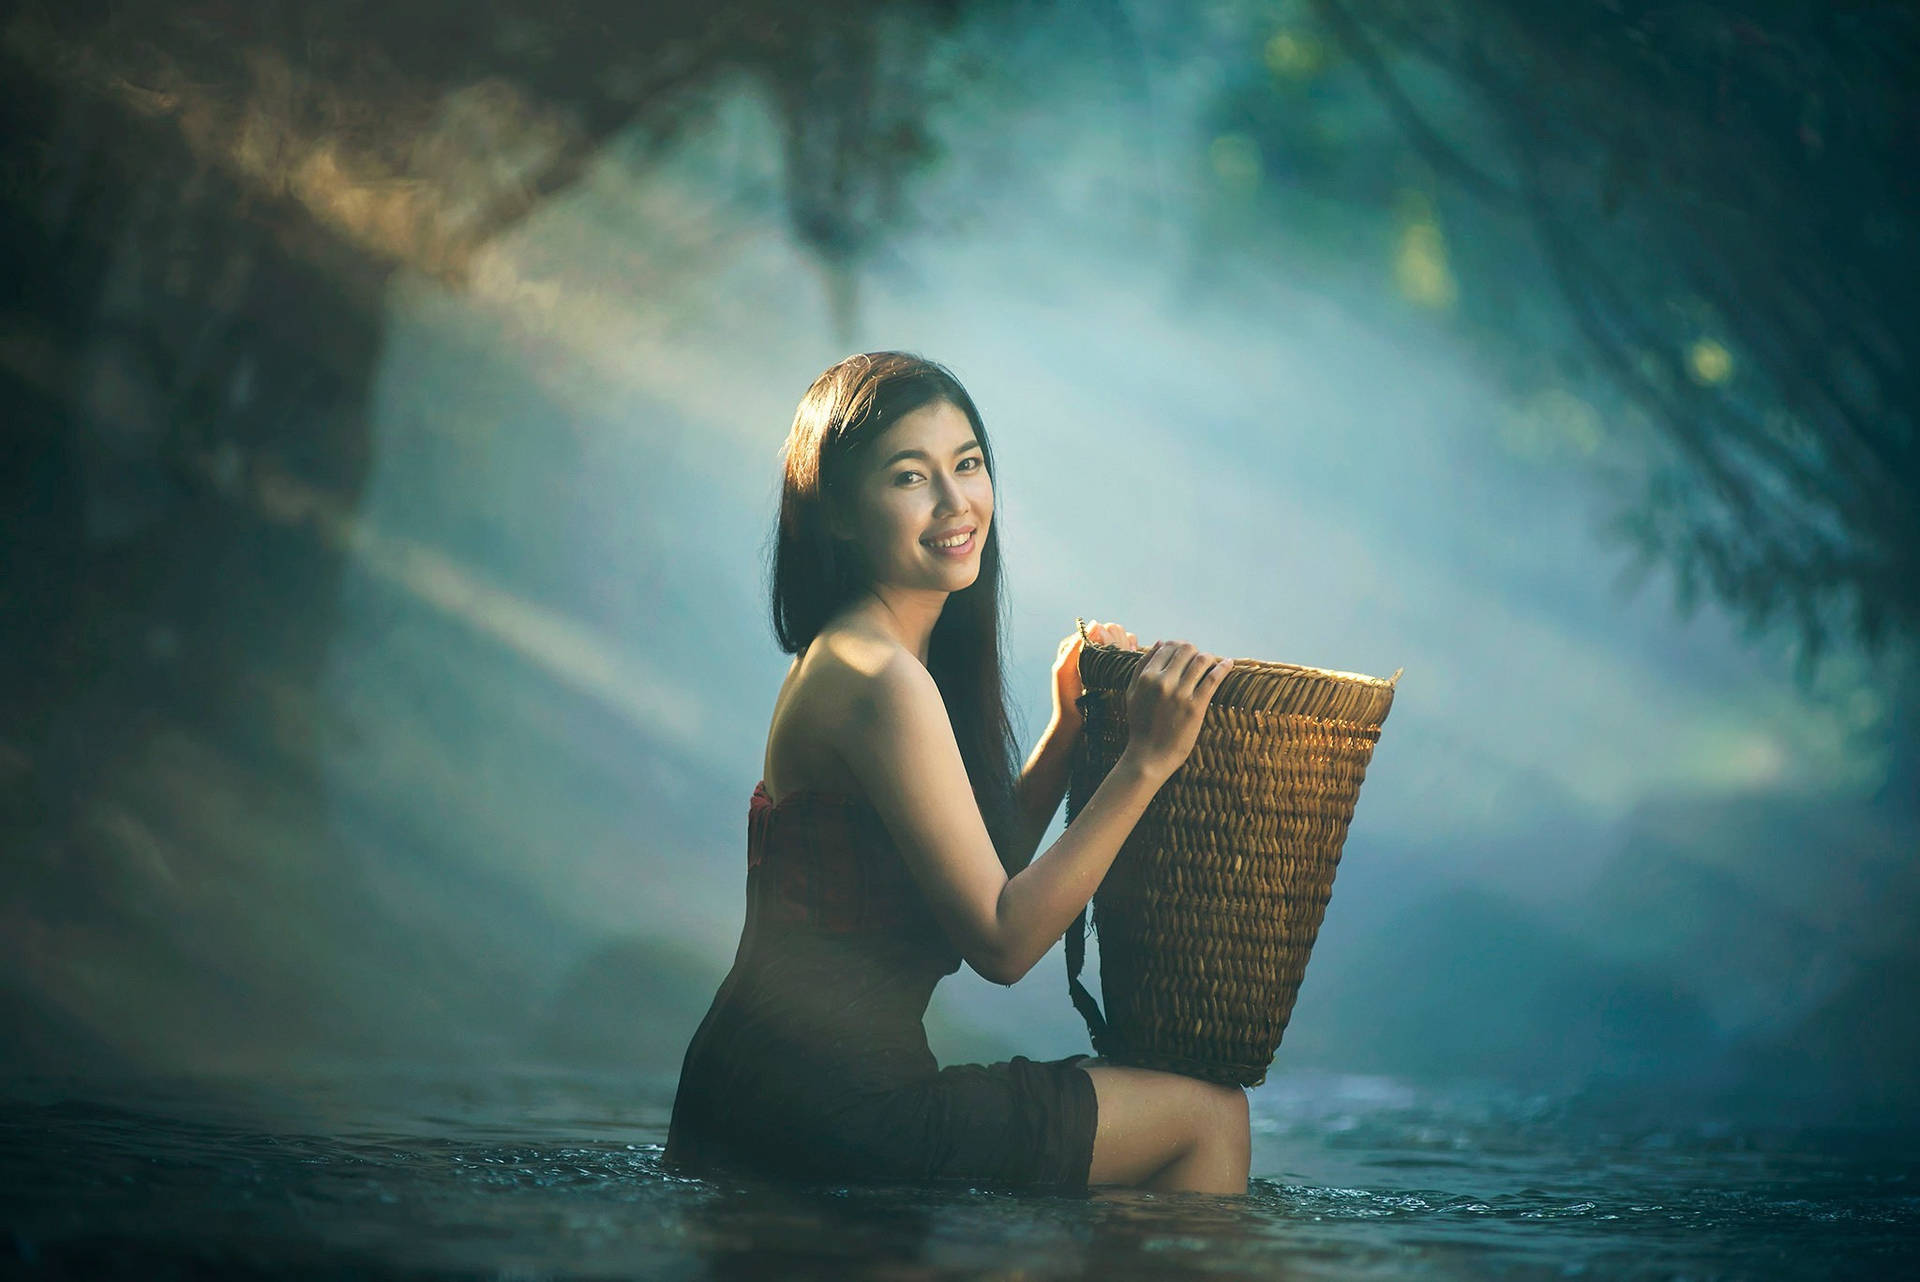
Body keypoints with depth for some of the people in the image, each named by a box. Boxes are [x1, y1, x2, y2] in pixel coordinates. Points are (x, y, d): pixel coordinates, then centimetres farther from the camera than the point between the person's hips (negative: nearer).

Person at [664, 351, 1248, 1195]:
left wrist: (1067, 727, 6)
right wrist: (1145, 762, -19)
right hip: (829, 1116, -10)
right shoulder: (882, 681, -20)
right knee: (1210, 1117, 2)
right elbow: (1000, 941, -19)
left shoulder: (843, 654, 10)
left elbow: (983, 872, 16)